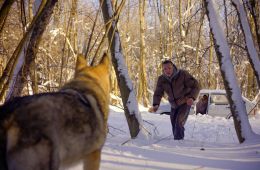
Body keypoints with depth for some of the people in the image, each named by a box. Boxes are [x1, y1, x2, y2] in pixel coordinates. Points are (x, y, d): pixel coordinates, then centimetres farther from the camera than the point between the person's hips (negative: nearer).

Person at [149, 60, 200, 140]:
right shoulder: (161, 79, -12)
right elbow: (158, 94, -8)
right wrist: (155, 105, -29)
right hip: (174, 105, 5)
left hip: (185, 103, -5)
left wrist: (192, 97, -39)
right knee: (174, 124, 12)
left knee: (179, 122, -22)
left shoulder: (183, 74, -24)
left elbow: (195, 86, -20)